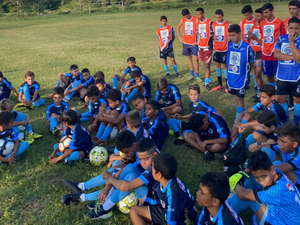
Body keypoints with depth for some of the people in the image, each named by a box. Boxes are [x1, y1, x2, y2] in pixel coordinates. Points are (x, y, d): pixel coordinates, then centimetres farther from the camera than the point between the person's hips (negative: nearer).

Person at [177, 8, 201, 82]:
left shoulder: (196, 20, -10)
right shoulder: (182, 20, 3)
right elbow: (178, 27, 19)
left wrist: (198, 41, -14)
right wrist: (179, 37, 10)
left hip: (194, 42, -4)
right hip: (185, 42, 4)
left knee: (196, 58, -4)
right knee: (189, 58, 10)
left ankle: (197, 75, 4)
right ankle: (192, 74, 20)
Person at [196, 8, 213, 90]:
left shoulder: (209, 22, -10)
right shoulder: (198, 23, 10)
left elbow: (213, 34, -6)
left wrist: (212, 46, -7)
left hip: (208, 47, -6)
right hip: (200, 47, 6)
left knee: (207, 65, -6)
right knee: (205, 65, 13)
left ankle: (206, 83, -2)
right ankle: (209, 80, 25)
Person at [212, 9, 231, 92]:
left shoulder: (228, 24, -8)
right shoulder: (214, 24, 5)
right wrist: (213, 46, 9)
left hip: (225, 49, -5)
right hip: (216, 48, 5)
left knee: (225, 65, -1)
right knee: (217, 64, 9)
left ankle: (227, 85, 8)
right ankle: (219, 84, 20)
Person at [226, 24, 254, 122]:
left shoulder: (246, 47, -16)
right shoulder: (230, 45, -2)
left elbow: (251, 62, -5)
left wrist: (245, 72, 3)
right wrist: (229, 71, 7)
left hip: (242, 78, -5)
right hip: (232, 77, 5)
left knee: (239, 98, 0)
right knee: (237, 97, 17)